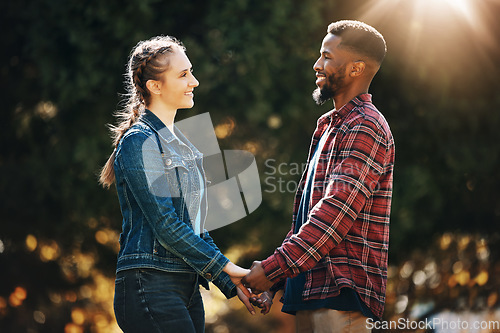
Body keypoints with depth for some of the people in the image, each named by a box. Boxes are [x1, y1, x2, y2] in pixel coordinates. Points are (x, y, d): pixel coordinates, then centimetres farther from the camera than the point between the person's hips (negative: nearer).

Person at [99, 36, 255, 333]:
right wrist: (226, 269, -12)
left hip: (187, 287, 8)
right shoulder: (140, 141, -9)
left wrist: (232, 283, 12)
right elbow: (165, 225, -15)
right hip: (150, 288, -8)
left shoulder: (181, 145, 18)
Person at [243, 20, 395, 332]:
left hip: (339, 294, -9)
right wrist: (275, 281, 16)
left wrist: (274, 268, -21)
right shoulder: (330, 126, 23)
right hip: (310, 291, 9)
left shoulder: (366, 127, -9)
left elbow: (336, 211, -19)